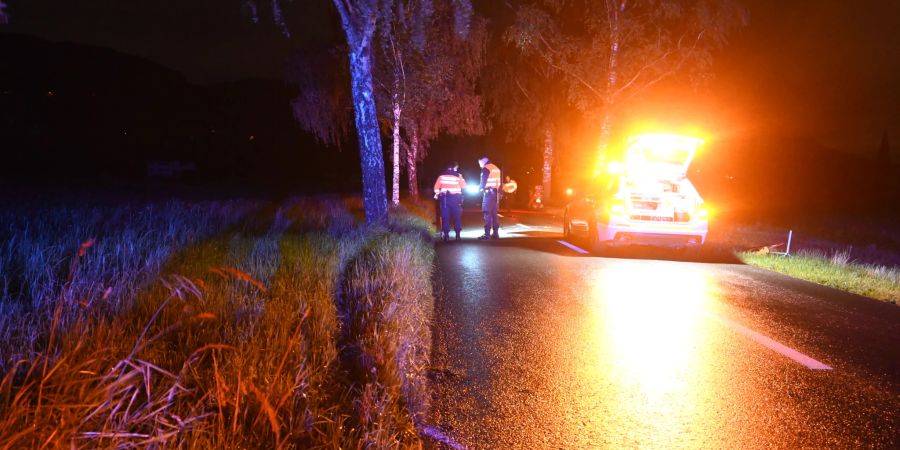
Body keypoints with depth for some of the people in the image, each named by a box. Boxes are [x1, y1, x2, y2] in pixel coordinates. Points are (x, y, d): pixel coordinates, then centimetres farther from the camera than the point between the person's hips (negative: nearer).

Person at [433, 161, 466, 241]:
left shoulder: (442, 175, 4)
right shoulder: (458, 175, 0)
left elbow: (436, 186, 1)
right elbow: (463, 186, 5)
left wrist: (437, 194, 14)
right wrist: (461, 178, 19)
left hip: (444, 197, 1)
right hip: (455, 198, -1)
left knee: (445, 216, 3)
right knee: (457, 216, 6)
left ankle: (446, 235, -1)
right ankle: (457, 234, 3)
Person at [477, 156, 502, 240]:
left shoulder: (486, 168, -6)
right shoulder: (496, 168, 19)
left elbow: (483, 182, -10)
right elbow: (499, 182, 18)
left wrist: (480, 188, 7)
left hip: (489, 193, -8)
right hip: (496, 193, 8)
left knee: (487, 214, -8)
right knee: (494, 213, 11)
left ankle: (487, 234, -12)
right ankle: (496, 233, 11)